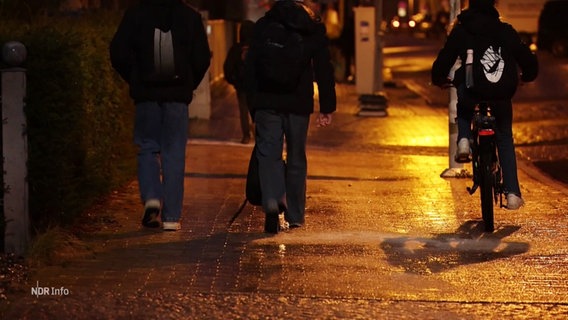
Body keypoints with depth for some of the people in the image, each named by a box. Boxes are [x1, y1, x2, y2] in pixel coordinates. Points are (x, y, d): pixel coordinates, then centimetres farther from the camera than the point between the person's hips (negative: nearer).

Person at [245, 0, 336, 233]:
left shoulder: (263, 26, 2)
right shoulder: (314, 29, 4)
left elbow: (250, 67, 2)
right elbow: (324, 71, 2)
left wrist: (252, 101, 8)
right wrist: (327, 108, 5)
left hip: (267, 102, -1)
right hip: (299, 104, 1)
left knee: (268, 153, 0)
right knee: (296, 158, 11)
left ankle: (272, 201, -26)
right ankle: (295, 215, 16)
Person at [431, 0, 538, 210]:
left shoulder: (460, 31, 6)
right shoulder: (506, 31, 8)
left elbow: (444, 60, 8)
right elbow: (527, 59, 12)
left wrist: (438, 79, 28)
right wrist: (526, 76, 33)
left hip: (470, 90, -1)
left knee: (464, 108, 37)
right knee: (505, 139, 17)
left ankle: (464, 141, 7)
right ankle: (512, 193, 7)